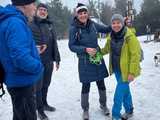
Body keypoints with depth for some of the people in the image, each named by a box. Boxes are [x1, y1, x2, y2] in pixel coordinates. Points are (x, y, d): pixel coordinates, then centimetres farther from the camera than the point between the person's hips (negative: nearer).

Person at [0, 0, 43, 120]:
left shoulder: (10, 20, 9)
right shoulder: (15, 23, -23)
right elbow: (20, 57, -31)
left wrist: (34, 50, 9)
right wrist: (38, 67, -15)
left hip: (19, 81, 10)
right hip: (22, 82, -10)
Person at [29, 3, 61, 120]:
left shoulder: (50, 25, 11)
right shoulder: (30, 24, -5)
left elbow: (54, 43, 13)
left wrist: (57, 59, 13)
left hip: (49, 60, 5)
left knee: (46, 84, 17)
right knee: (38, 85, 2)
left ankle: (44, 103, 35)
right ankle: (40, 109, 16)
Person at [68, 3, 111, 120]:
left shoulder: (92, 24, -1)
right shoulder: (74, 28, -12)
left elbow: (106, 29, 13)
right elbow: (71, 46, -10)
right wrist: (86, 49, -22)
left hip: (98, 58, 4)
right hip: (85, 61, -3)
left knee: (101, 83, 13)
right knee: (86, 86, 5)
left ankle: (103, 104, 38)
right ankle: (85, 109, 28)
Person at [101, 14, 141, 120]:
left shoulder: (130, 36, -20)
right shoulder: (111, 36, 1)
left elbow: (136, 54, -20)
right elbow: (107, 49, 18)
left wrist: (132, 72, -21)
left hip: (126, 71, -7)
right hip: (117, 69, 7)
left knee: (119, 94, -3)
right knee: (125, 90, 22)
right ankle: (129, 111, 42)